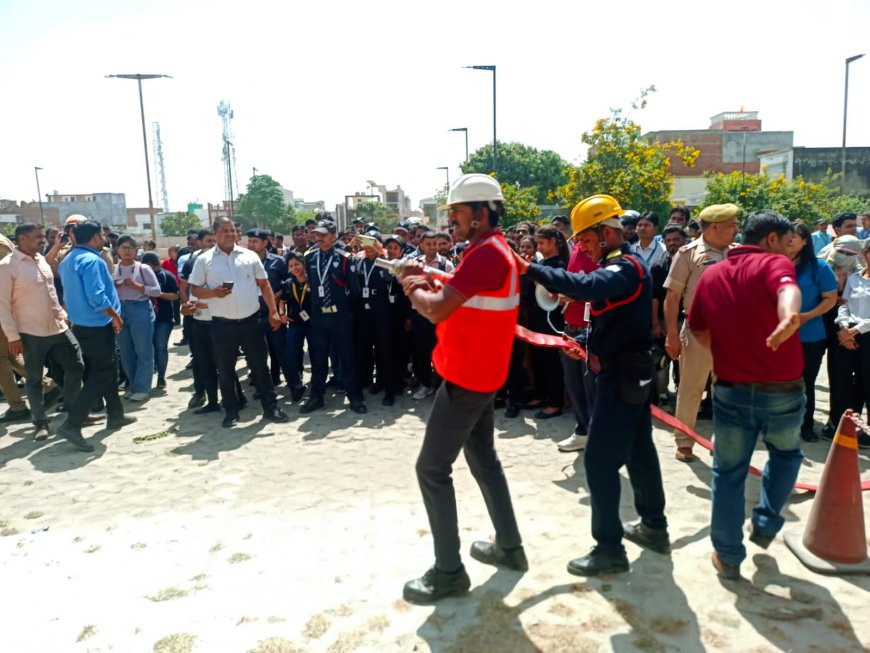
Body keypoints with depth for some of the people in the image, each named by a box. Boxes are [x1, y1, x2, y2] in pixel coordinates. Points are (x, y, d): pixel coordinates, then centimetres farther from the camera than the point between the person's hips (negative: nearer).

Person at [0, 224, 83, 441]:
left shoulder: (41, 260, 11)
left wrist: (63, 315, 15)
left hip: (58, 328, 6)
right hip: (31, 333, -6)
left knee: (75, 367, 8)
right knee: (34, 379, 6)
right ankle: (41, 423, 18)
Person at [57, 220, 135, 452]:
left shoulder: (68, 260, 12)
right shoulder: (92, 260, -19)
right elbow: (97, 297, -26)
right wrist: (116, 317, -13)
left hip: (81, 325, 10)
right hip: (98, 327, -10)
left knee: (105, 371, 19)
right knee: (102, 375, -4)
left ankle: (115, 416, 29)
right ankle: (72, 424, -8)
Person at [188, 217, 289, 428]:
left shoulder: (250, 256, 6)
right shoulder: (204, 260, 2)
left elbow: (264, 285, 9)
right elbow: (195, 289, 3)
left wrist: (273, 311, 3)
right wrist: (213, 293, -17)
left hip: (250, 321, 1)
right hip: (222, 324, 0)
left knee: (260, 365, 7)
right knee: (225, 369, 8)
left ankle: (270, 406, 16)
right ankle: (231, 411, 22)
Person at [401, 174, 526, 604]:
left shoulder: (486, 254, -21)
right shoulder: (492, 252, 13)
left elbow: (438, 310, -29)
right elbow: (457, 298, 17)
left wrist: (413, 290, -10)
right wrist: (427, 283, 2)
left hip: (466, 378, -11)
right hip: (480, 375, 11)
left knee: (432, 469, -3)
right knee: (483, 460, 20)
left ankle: (449, 571, 7)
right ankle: (509, 547, 32)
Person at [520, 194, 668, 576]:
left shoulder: (625, 267, -19)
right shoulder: (623, 266, 14)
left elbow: (586, 287, -40)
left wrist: (531, 269, -37)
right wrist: (589, 345, 6)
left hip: (621, 376, -11)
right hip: (631, 371, 11)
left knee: (600, 459, -6)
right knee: (638, 450, 19)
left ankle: (609, 548, 3)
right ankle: (654, 526, 33)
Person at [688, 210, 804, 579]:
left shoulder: (711, 275, 8)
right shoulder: (774, 263, -7)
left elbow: (698, 330, 17)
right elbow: (787, 290, -32)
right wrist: (789, 319, -53)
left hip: (731, 390, 3)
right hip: (782, 389, -2)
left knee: (729, 473, 13)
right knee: (786, 453, 28)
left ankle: (728, 557, 19)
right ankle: (765, 525, 30)